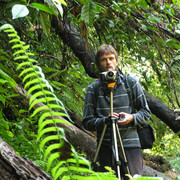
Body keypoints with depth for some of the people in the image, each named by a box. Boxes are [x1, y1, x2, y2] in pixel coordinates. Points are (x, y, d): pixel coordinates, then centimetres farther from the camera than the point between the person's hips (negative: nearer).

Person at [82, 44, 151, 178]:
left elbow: (146, 112, 12)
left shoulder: (131, 83, 9)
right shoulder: (93, 88, 7)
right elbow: (87, 122, 4)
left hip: (131, 144, 0)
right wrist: (105, 120, -14)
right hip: (106, 146, 0)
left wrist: (132, 118, -8)